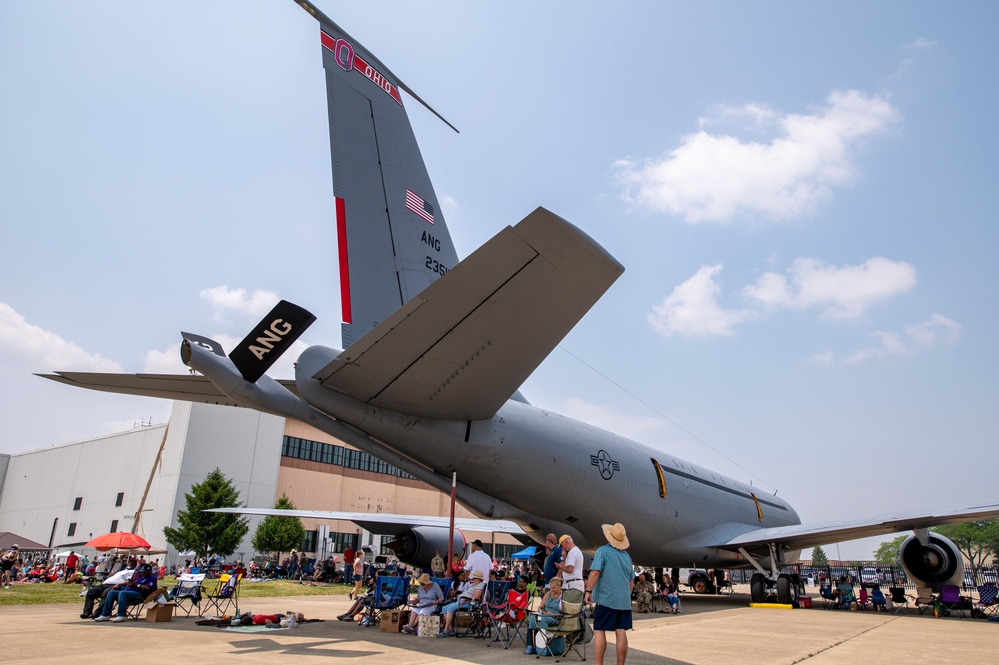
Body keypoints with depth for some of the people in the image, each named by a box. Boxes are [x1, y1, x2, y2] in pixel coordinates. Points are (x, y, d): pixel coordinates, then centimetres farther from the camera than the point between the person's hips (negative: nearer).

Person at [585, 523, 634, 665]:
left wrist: (588, 591, -11)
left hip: (605, 598, -5)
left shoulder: (603, 551, -7)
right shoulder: (627, 556, 12)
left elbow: (595, 572, -18)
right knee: (621, 632, 6)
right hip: (624, 600, 5)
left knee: (599, 631, 1)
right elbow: (632, 581, 18)